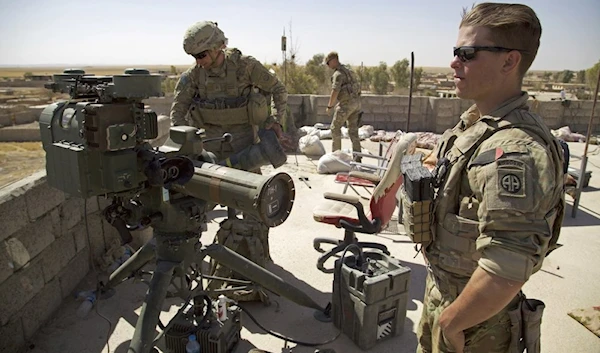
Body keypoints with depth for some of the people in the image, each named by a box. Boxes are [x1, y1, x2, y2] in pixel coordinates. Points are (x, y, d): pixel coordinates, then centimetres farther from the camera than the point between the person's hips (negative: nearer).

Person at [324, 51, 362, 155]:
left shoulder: (338, 73, -12)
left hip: (346, 103, -9)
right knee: (353, 129, 9)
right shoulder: (347, 69, 18)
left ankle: (336, 153, 8)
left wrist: (329, 106, -12)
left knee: (335, 127, 3)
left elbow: (335, 91, -21)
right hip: (356, 101, 9)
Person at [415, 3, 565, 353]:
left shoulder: (515, 151, -30)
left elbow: (504, 276, -33)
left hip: (476, 320, -8)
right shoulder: (472, 125, 1)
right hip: (441, 293, 8)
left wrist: (450, 321, -18)